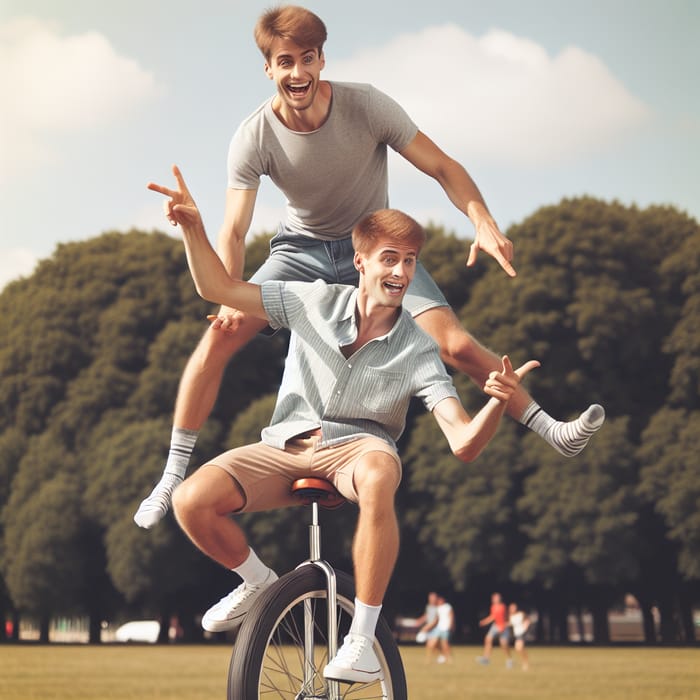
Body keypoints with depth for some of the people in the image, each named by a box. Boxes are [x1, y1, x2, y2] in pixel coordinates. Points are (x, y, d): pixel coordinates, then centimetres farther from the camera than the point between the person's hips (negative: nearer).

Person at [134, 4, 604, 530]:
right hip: (302, 249, 1)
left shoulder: (366, 105, -22)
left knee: (456, 345, -19)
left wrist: (484, 222, -35)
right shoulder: (254, 139, -20)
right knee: (221, 335, -19)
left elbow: (442, 167, -17)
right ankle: (171, 480, -9)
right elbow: (234, 232, -23)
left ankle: (553, 431, -3)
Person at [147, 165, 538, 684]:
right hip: (285, 447, 2)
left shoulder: (418, 351, -8)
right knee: (193, 500, -25)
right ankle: (258, 582, 9)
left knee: (377, 475, -42)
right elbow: (219, 288, 2)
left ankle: (361, 641, -33)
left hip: (358, 448, -2)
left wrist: (498, 401, -37)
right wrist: (193, 227, -14)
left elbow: (465, 444, -16)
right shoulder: (315, 302, -3)